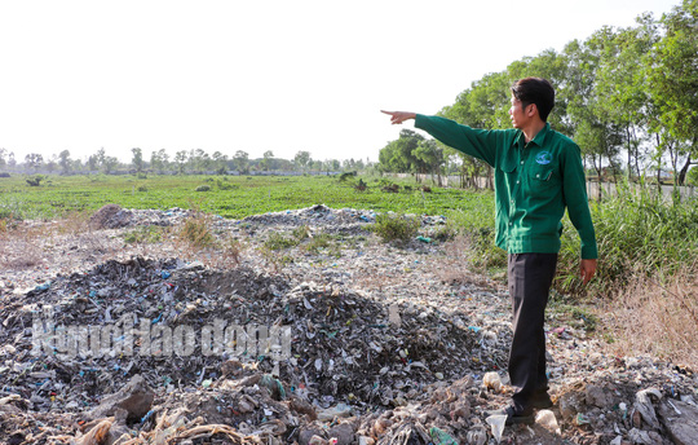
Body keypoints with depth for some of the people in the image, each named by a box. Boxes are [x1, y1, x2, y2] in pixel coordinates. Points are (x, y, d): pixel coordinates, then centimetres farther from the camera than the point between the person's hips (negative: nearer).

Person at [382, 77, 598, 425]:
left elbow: (578, 203, -3)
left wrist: (589, 251, 0)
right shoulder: (505, 143, 9)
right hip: (513, 244, 7)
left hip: (539, 248, -7)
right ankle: (538, 390, 28)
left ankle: (521, 403, 6)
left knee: (526, 325, -4)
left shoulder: (562, 149, -7)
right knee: (528, 322, 15)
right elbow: (460, 134, 12)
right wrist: (416, 118, 10)